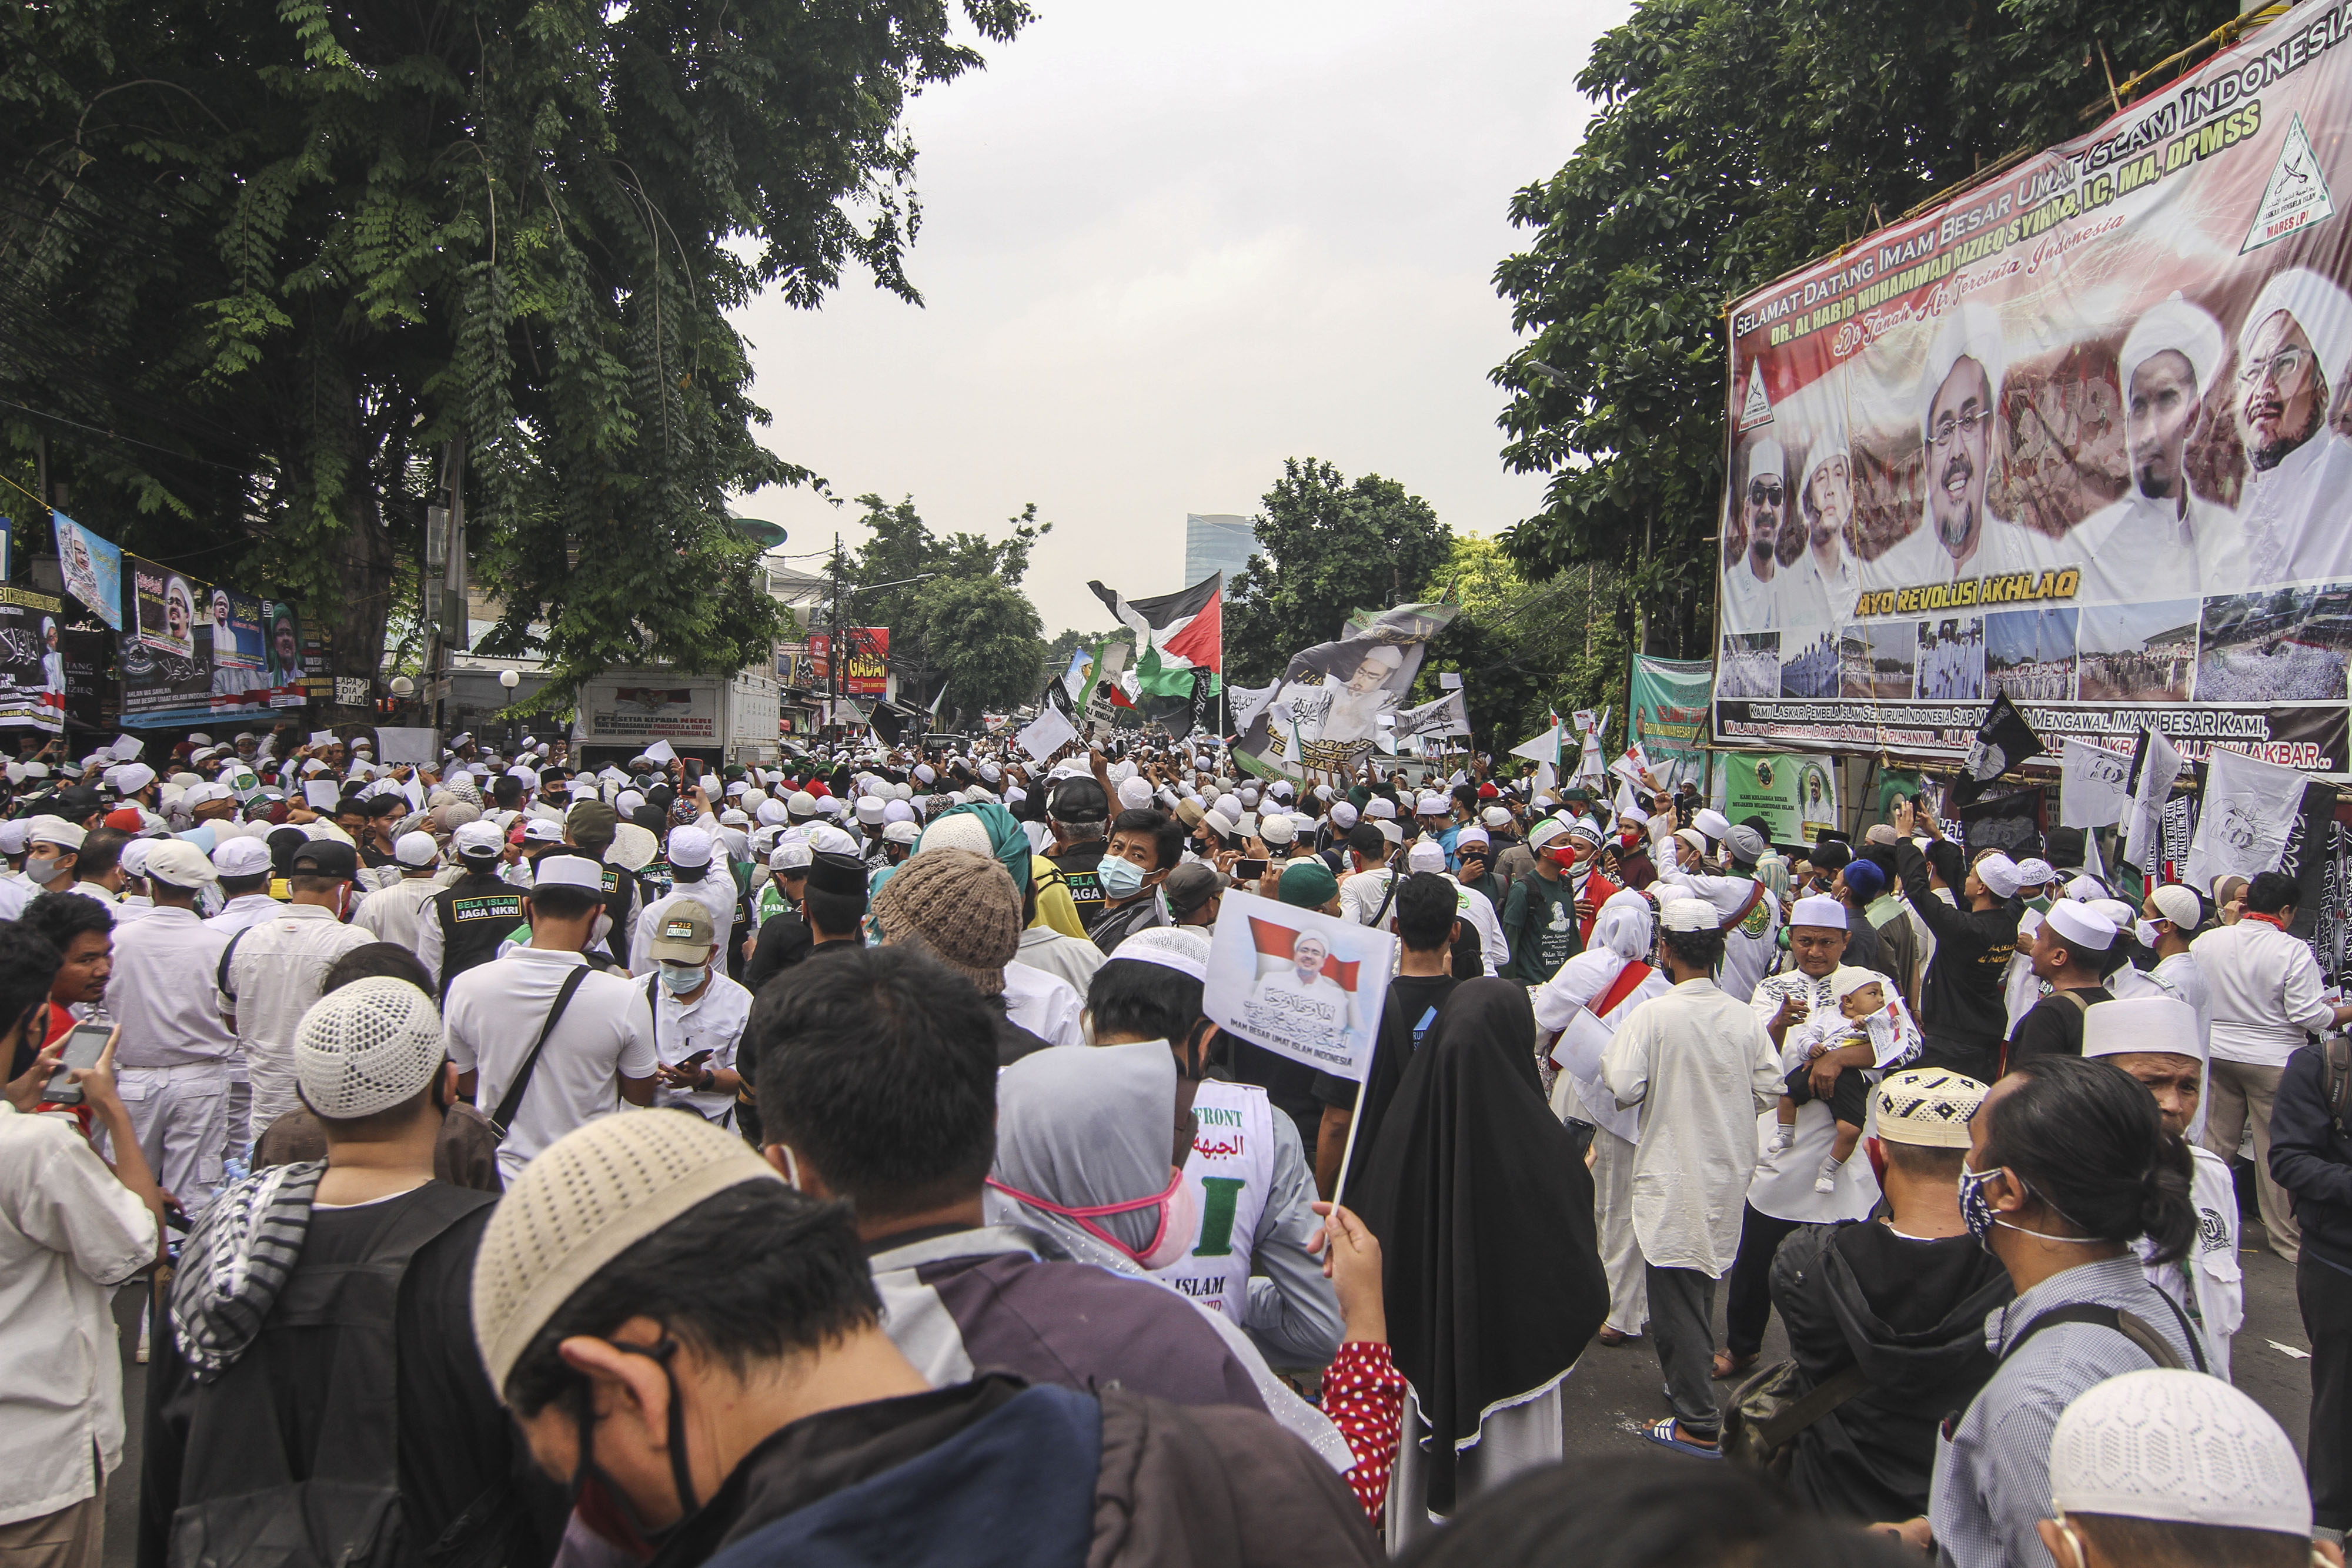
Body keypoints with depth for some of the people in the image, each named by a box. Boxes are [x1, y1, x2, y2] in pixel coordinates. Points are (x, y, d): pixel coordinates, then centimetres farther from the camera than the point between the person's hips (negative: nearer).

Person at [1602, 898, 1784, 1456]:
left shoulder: (1653, 1015, -18)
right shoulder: (1744, 1017, -3)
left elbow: (1624, 1087, -20)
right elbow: (1768, 1090, 2)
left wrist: (1608, 1056, 0)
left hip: (1673, 1175, -6)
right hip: (1729, 1170, 6)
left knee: (1675, 1293, 2)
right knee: (1702, 1283, 23)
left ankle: (1697, 1422, 5)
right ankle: (1690, 1385, 38)